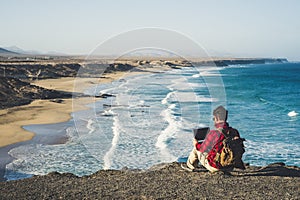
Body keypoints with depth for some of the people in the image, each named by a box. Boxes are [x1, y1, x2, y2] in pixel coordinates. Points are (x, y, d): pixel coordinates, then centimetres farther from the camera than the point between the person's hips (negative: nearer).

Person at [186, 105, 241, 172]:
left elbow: (203, 149, -12)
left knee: (196, 148, 18)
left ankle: (190, 165, 46)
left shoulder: (213, 133, -26)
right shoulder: (235, 132, -11)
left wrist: (197, 144, 10)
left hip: (214, 167, -5)